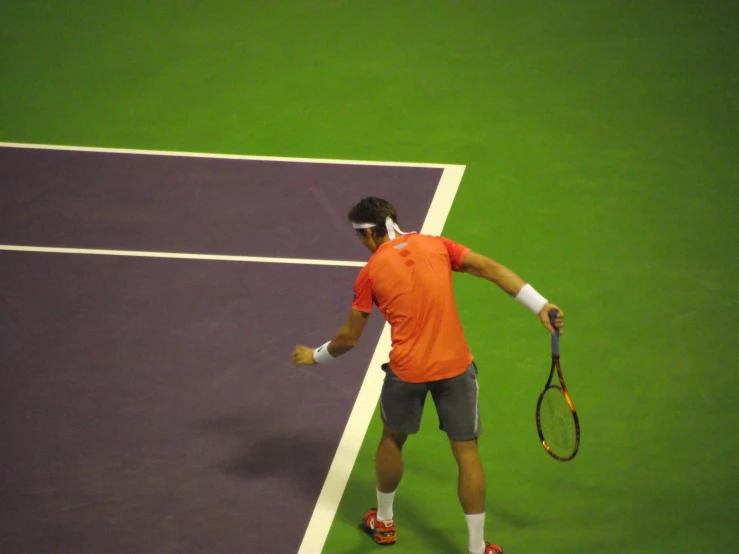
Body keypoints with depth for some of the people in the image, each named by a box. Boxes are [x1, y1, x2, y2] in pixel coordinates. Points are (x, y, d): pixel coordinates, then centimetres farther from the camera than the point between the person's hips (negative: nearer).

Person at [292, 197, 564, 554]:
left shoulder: (370, 273, -1)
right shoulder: (435, 245, 4)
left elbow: (349, 338, 5)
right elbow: (491, 269, -4)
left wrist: (315, 356, 24)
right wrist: (540, 306, -6)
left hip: (406, 371, -1)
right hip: (455, 366, 1)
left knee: (392, 439, 25)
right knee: (467, 453, 7)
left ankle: (384, 522, 42)